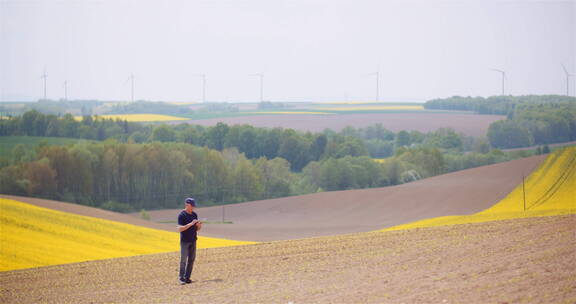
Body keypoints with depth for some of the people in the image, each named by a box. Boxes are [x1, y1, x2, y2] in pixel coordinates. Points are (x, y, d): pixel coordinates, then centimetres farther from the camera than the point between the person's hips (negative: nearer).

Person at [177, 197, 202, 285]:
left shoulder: (194, 215, 11)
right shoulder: (182, 215, -9)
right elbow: (180, 228, -17)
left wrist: (199, 225, -8)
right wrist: (191, 224, -24)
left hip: (193, 240, 6)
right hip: (185, 241, -6)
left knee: (191, 259, 6)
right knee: (183, 260, -6)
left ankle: (187, 277, 11)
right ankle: (181, 278, -2)